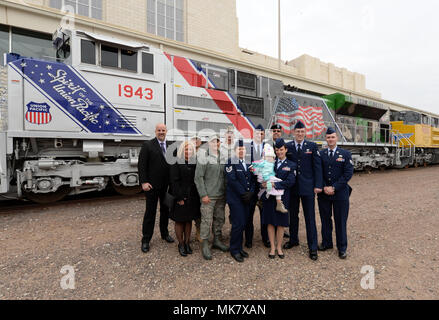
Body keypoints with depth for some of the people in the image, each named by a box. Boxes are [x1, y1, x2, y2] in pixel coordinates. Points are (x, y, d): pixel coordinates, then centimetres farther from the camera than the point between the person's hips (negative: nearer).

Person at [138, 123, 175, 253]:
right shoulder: (147, 145, -5)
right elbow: (141, 165, -9)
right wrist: (144, 182, -16)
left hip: (167, 185, 4)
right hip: (152, 185, -4)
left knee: (165, 210, 17)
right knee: (150, 212, 5)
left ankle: (165, 233, 36)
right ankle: (146, 240, 19)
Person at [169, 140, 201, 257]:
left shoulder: (195, 163, 5)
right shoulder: (176, 164, -8)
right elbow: (174, 182, -12)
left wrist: (198, 197, 1)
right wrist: (179, 198, -15)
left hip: (192, 198, 4)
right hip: (180, 197, -4)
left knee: (189, 220, 14)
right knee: (180, 221, 8)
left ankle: (187, 242, 28)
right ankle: (181, 244, 23)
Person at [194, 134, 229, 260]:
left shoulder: (223, 158, 11)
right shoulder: (204, 159, -5)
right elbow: (198, 177, -8)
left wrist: (226, 193, 11)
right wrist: (203, 195, -12)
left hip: (221, 196, 6)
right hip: (208, 196, -6)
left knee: (219, 219, 14)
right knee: (207, 220, -3)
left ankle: (217, 240, 30)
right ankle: (205, 244, 11)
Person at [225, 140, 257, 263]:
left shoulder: (249, 163, 13)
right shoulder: (231, 162, -5)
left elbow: (253, 180, 11)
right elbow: (232, 180, -13)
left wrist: (250, 193, -5)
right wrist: (243, 194, -13)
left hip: (247, 198, 5)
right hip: (235, 198, -5)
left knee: (243, 223, 9)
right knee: (238, 224, -5)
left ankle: (239, 247, 24)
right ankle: (234, 250, 12)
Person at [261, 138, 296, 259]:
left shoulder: (291, 165, 3)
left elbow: (290, 181, -10)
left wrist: (275, 184, -20)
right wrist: (265, 183, -14)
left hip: (283, 197, -2)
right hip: (269, 196, 2)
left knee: (281, 222, 6)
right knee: (270, 222, 5)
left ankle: (279, 247, 22)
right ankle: (272, 247, 19)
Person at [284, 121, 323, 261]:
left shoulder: (312, 146, 0)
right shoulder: (287, 147, 2)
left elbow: (317, 167, -1)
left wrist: (318, 185, -7)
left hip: (308, 187, -1)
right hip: (292, 186, 2)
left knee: (310, 217, 5)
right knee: (293, 215, 15)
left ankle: (312, 247, 16)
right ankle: (293, 240, 33)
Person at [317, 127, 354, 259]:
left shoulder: (345, 154, 0)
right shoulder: (321, 154, 5)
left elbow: (348, 173, -7)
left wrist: (334, 187, -13)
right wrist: (324, 187, -10)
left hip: (340, 193, -2)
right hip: (324, 193, 2)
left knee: (340, 221, 6)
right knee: (325, 219, 12)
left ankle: (342, 248, 20)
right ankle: (326, 243, 28)